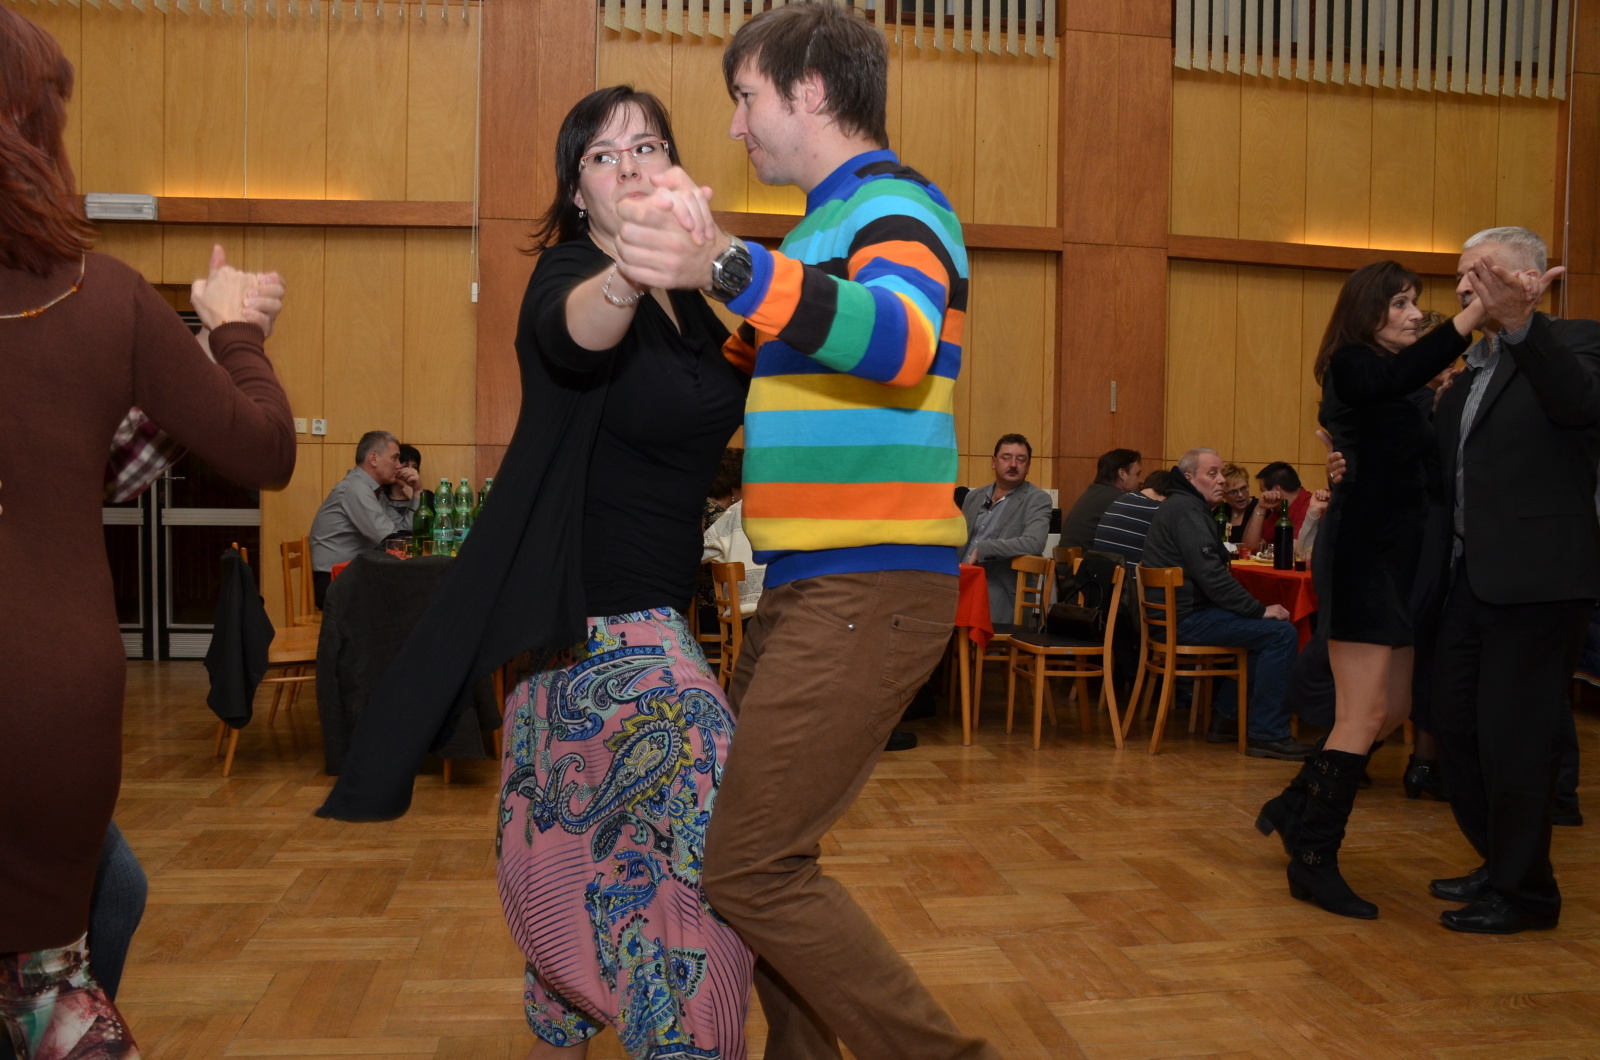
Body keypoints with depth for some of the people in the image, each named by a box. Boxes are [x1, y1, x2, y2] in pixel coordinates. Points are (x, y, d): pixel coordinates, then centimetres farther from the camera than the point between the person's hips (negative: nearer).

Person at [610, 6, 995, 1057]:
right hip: (810, 587, 10)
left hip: (870, 590, -10)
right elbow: (764, 369, 33)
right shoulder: (832, 226, 21)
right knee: (755, 842, 15)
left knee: (754, 868, -11)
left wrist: (730, 265, -44)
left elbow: (902, 339, -32)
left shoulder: (896, 204, -8)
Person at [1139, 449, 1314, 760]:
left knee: (1264, 629, 24)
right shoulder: (1186, 509, -13)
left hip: (1177, 611, 11)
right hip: (1187, 618, -11)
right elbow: (1210, 574, -22)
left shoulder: (1180, 506, 21)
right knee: (1282, 633, -16)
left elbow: (1210, 567, 22)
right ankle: (1266, 734, -11)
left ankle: (1226, 717, 23)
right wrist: (1260, 609, -17)